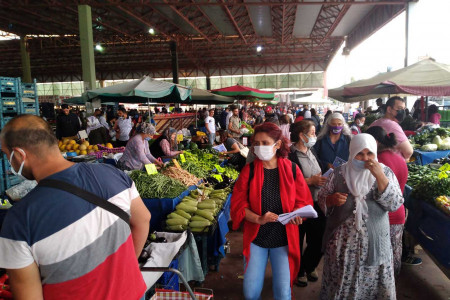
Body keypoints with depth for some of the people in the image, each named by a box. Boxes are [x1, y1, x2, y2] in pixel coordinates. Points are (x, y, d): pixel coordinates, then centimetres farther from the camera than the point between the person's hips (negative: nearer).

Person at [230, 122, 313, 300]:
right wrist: (259, 219, -21)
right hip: (255, 237, 1)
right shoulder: (249, 170, -6)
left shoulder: (291, 169, -6)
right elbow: (238, 203, -6)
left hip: (284, 238, 0)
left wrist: (296, 213, -19)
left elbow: (304, 200, 2)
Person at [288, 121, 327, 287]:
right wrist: (310, 181, -18)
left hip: (317, 204, 7)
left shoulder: (311, 151, 8)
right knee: (297, 241, 12)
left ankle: (309, 266, 43)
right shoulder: (290, 155, -17)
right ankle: (298, 271, 36)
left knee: (318, 240, 15)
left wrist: (322, 178, 2)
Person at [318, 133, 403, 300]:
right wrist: (332, 199, -18)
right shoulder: (339, 173, -3)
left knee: (373, 284, 12)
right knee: (339, 285, 11)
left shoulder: (385, 172, -2)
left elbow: (395, 204, -13)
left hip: (374, 241, 0)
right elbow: (321, 198, 4)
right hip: (343, 241, 0)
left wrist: (380, 176, -22)